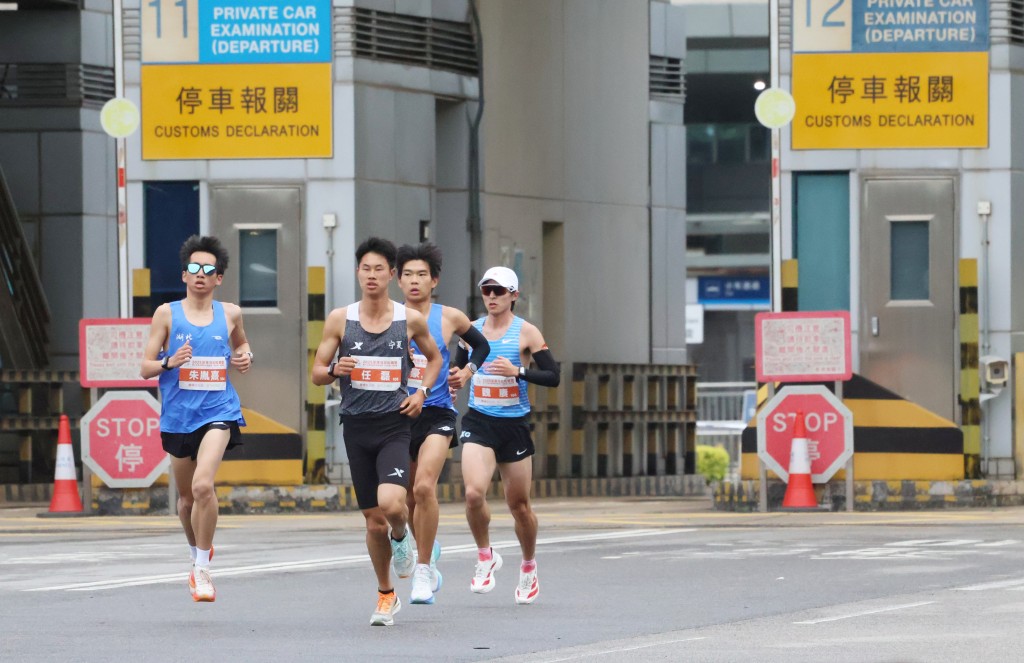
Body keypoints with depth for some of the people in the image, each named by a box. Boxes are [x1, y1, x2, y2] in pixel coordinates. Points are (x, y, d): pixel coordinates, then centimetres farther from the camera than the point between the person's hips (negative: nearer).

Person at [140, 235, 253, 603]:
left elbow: (240, 341, 28)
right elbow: (146, 368, 1)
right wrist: (169, 362, -20)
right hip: (178, 415, 2)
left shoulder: (229, 314, 6)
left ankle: (202, 569, -13)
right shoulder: (167, 314, 1)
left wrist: (245, 356, 6)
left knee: (203, 485, -23)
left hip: (218, 411, -2)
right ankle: (196, 552, 42)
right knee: (186, 496, 14)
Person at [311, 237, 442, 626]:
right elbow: (317, 374, 5)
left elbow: (434, 358, 18)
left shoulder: (411, 320, 1)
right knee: (373, 519, 6)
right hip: (356, 426, 2)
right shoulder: (340, 320, 1)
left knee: (391, 504, -24)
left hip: (394, 425, -2)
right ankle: (386, 595, 23)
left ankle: (401, 537, 12)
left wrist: (421, 393, 2)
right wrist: (334, 371, -18)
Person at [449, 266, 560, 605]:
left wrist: (517, 371, -20)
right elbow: (460, 366, 21)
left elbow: (552, 376, -6)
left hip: (515, 425, -2)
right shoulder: (472, 330, 7)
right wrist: (455, 380, -2)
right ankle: (485, 556, 2)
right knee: (474, 493, -21)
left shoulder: (526, 332, -3)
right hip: (478, 423, 2)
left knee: (519, 504, 8)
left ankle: (529, 567, 30)